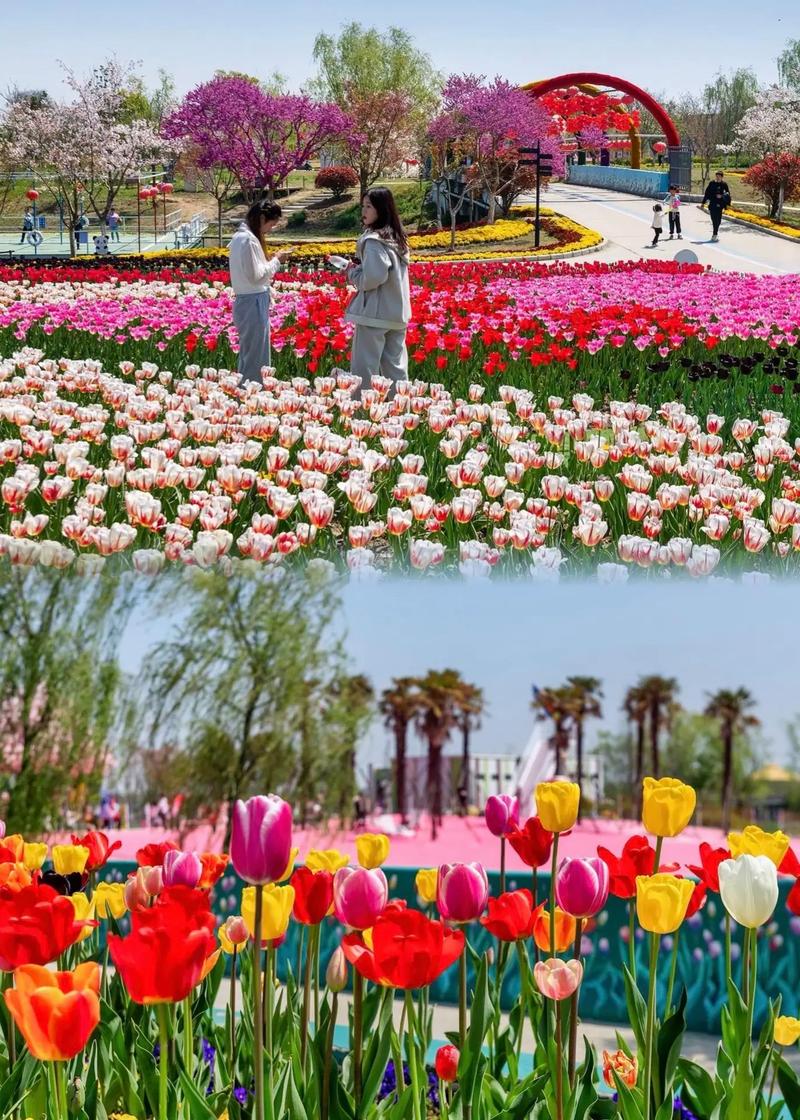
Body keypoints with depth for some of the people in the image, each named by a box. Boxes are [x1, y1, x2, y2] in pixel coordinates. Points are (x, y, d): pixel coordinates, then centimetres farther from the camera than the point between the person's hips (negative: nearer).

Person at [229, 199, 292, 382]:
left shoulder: (239, 236, 12)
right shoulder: (249, 240, -18)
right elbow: (255, 275, -19)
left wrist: (273, 260, 8)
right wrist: (276, 261, -8)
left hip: (244, 301, 10)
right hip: (254, 303, -10)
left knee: (248, 356, 17)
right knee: (256, 359, -4)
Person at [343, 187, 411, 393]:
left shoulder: (374, 241, -16)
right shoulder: (396, 238, 11)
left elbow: (372, 278, -23)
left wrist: (352, 273, -5)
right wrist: (358, 269, 11)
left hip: (374, 314, -9)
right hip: (397, 313, 9)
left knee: (363, 370, -3)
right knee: (395, 368, 10)